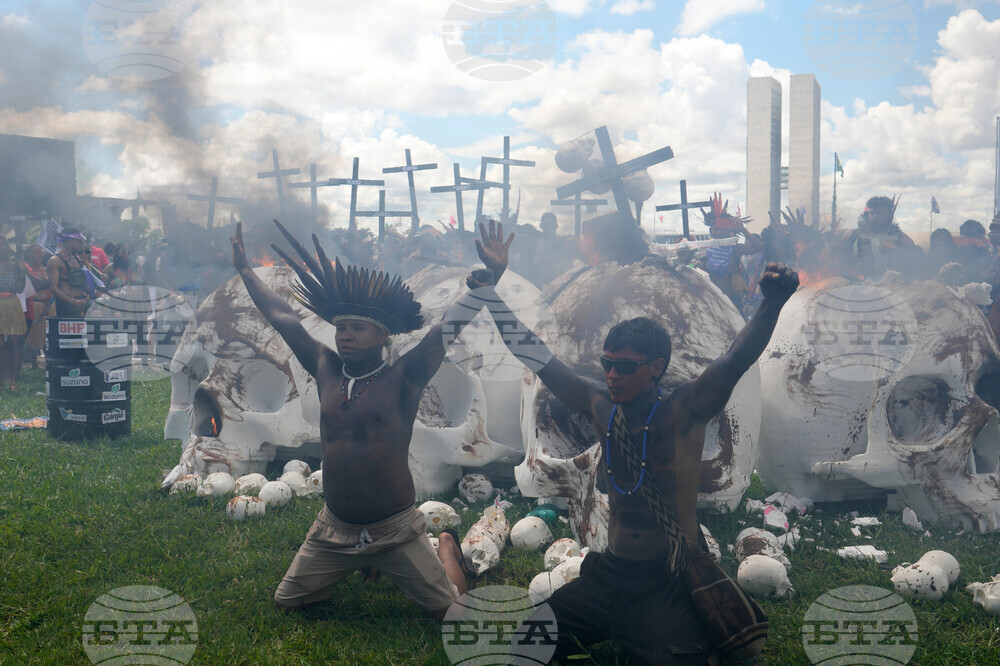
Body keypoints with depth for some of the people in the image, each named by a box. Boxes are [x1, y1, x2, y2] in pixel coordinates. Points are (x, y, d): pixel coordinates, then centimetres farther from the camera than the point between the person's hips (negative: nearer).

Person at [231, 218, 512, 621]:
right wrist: (244, 269, 11)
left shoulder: (404, 377, -12)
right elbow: (281, 317, 6)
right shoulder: (326, 369, -1)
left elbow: (452, 326, -21)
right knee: (285, 602, 13)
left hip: (396, 531, -4)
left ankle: (446, 548, 33)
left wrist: (491, 275, -32)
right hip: (332, 528, 4)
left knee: (452, 613, 0)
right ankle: (352, 566, 37)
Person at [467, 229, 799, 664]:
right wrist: (489, 293, 16)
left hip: (668, 588, -4)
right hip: (607, 577, 4)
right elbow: (538, 358, 11)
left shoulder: (682, 412, -9)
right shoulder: (602, 408, 3)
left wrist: (773, 303, -38)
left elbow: (737, 360, -22)